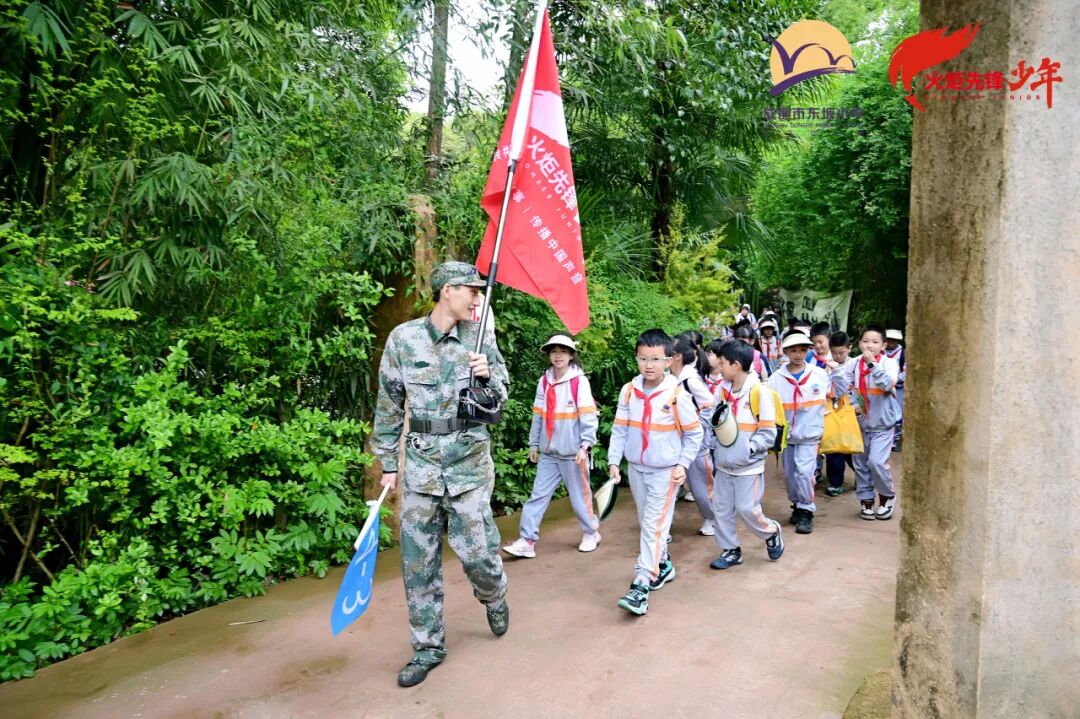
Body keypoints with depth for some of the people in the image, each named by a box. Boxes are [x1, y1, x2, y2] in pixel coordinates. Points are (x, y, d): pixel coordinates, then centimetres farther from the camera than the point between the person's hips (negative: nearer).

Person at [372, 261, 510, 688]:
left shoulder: (479, 336, 1)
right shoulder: (403, 338, -2)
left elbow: (501, 396, 7)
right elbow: (389, 405, 5)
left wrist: (488, 375, -14)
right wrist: (388, 464, 6)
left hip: (470, 460, 0)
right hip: (420, 461, 1)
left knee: (475, 548, 0)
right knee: (418, 560, 6)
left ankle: (494, 597, 36)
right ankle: (428, 647, 23)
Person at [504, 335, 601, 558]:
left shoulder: (580, 381, -9)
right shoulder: (544, 381, 6)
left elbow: (588, 415, -13)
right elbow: (538, 415, 10)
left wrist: (585, 444, -21)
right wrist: (533, 444, 12)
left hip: (573, 452, -4)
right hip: (548, 452, 4)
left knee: (579, 495, 9)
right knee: (538, 495, 1)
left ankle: (591, 532, 30)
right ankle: (527, 541, 3)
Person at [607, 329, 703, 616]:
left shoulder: (676, 394, -15)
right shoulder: (628, 391, -5)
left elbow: (694, 433, -5)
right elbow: (619, 429, 2)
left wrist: (683, 464, -9)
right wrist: (613, 461, -4)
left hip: (666, 471, -5)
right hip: (636, 468, 5)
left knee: (654, 525, -8)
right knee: (648, 522, 18)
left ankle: (641, 586, -7)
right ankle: (663, 566, 39)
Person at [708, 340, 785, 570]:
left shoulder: (759, 391, -14)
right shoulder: (723, 390, 3)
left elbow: (768, 433, -12)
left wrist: (748, 449, -21)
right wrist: (714, 447, 0)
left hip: (748, 465, -6)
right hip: (724, 464, 6)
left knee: (747, 509, -2)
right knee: (721, 508, 9)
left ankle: (772, 533, 27)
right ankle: (730, 550, 24)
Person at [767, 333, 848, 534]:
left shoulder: (819, 374, -3)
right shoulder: (776, 378, -6)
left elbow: (840, 390, 10)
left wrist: (837, 371, -2)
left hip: (809, 434, -2)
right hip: (786, 435, 2)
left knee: (804, 472, -14)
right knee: (790, 474, 12)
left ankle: (806, 512, 2)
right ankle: (797, 505, 34)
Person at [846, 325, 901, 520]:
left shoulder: (889, 363, -10)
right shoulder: (854, 364, -2)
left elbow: (888, 384, -27)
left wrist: (873, 364, -33)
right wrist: (853, 403, -12)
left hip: (882, 424, -4)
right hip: (860, 422, 4)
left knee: (876, 461, -15)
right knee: (860, 464, 11)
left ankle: (887, 497, 11)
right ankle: (866, 500, 28)